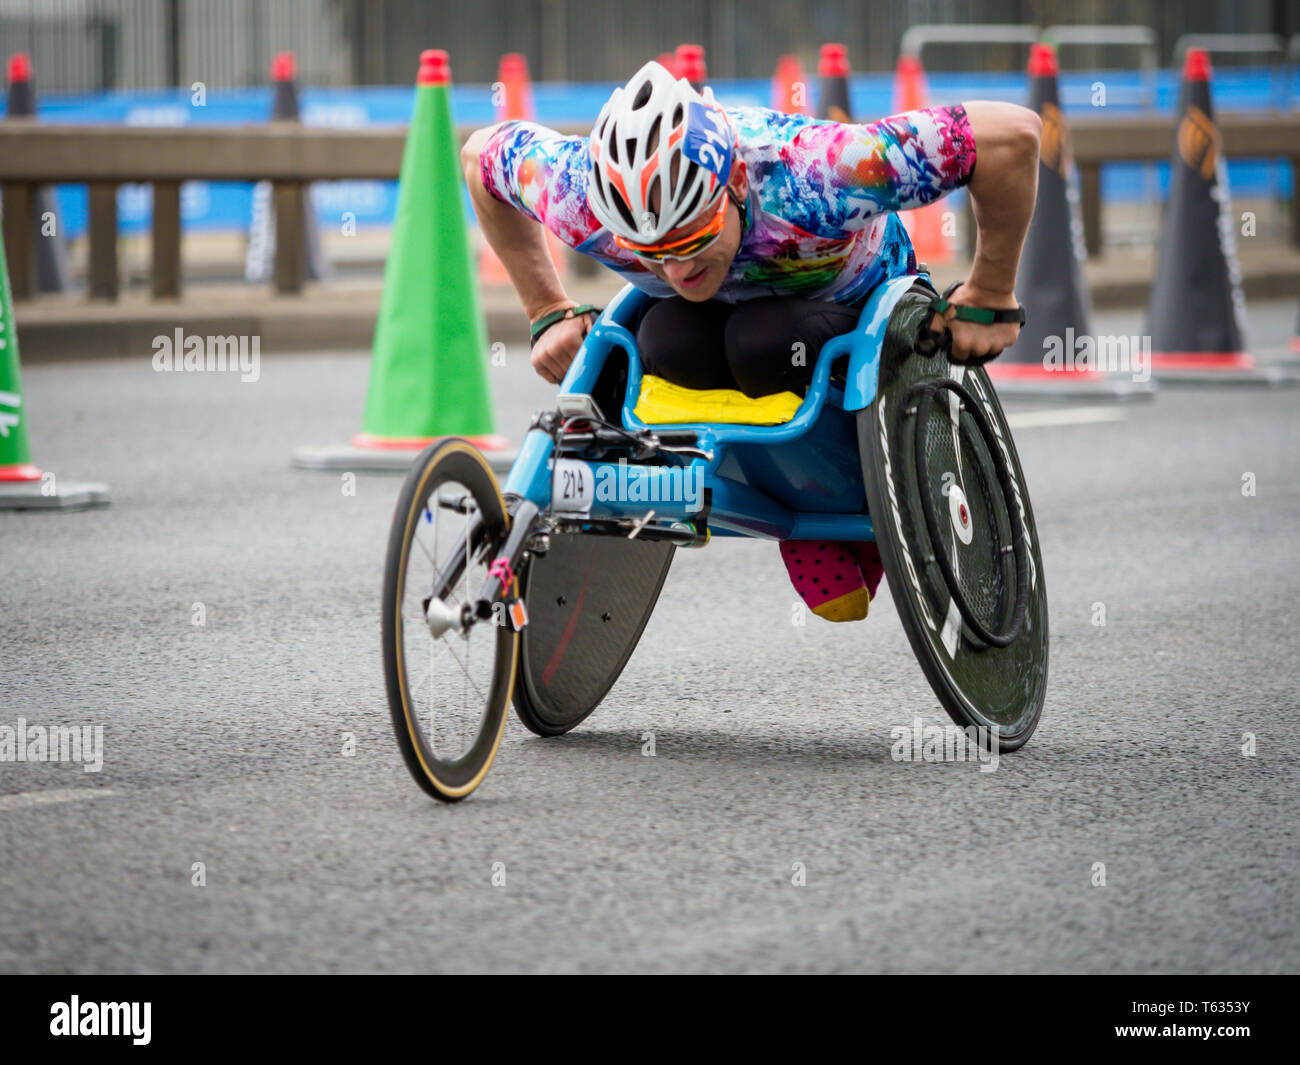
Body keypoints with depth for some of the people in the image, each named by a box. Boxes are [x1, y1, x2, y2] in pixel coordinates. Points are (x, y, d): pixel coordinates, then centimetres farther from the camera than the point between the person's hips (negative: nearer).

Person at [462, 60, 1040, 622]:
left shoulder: (806, 180, -43)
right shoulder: (580, 198, -33)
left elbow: (1013, 133, -39)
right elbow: (481, 153, -9)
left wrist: (989, 298, -27)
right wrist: (548, 315, -8)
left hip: (857, 308, -3)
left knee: (764, 345, -36)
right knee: (669, 345, -32)